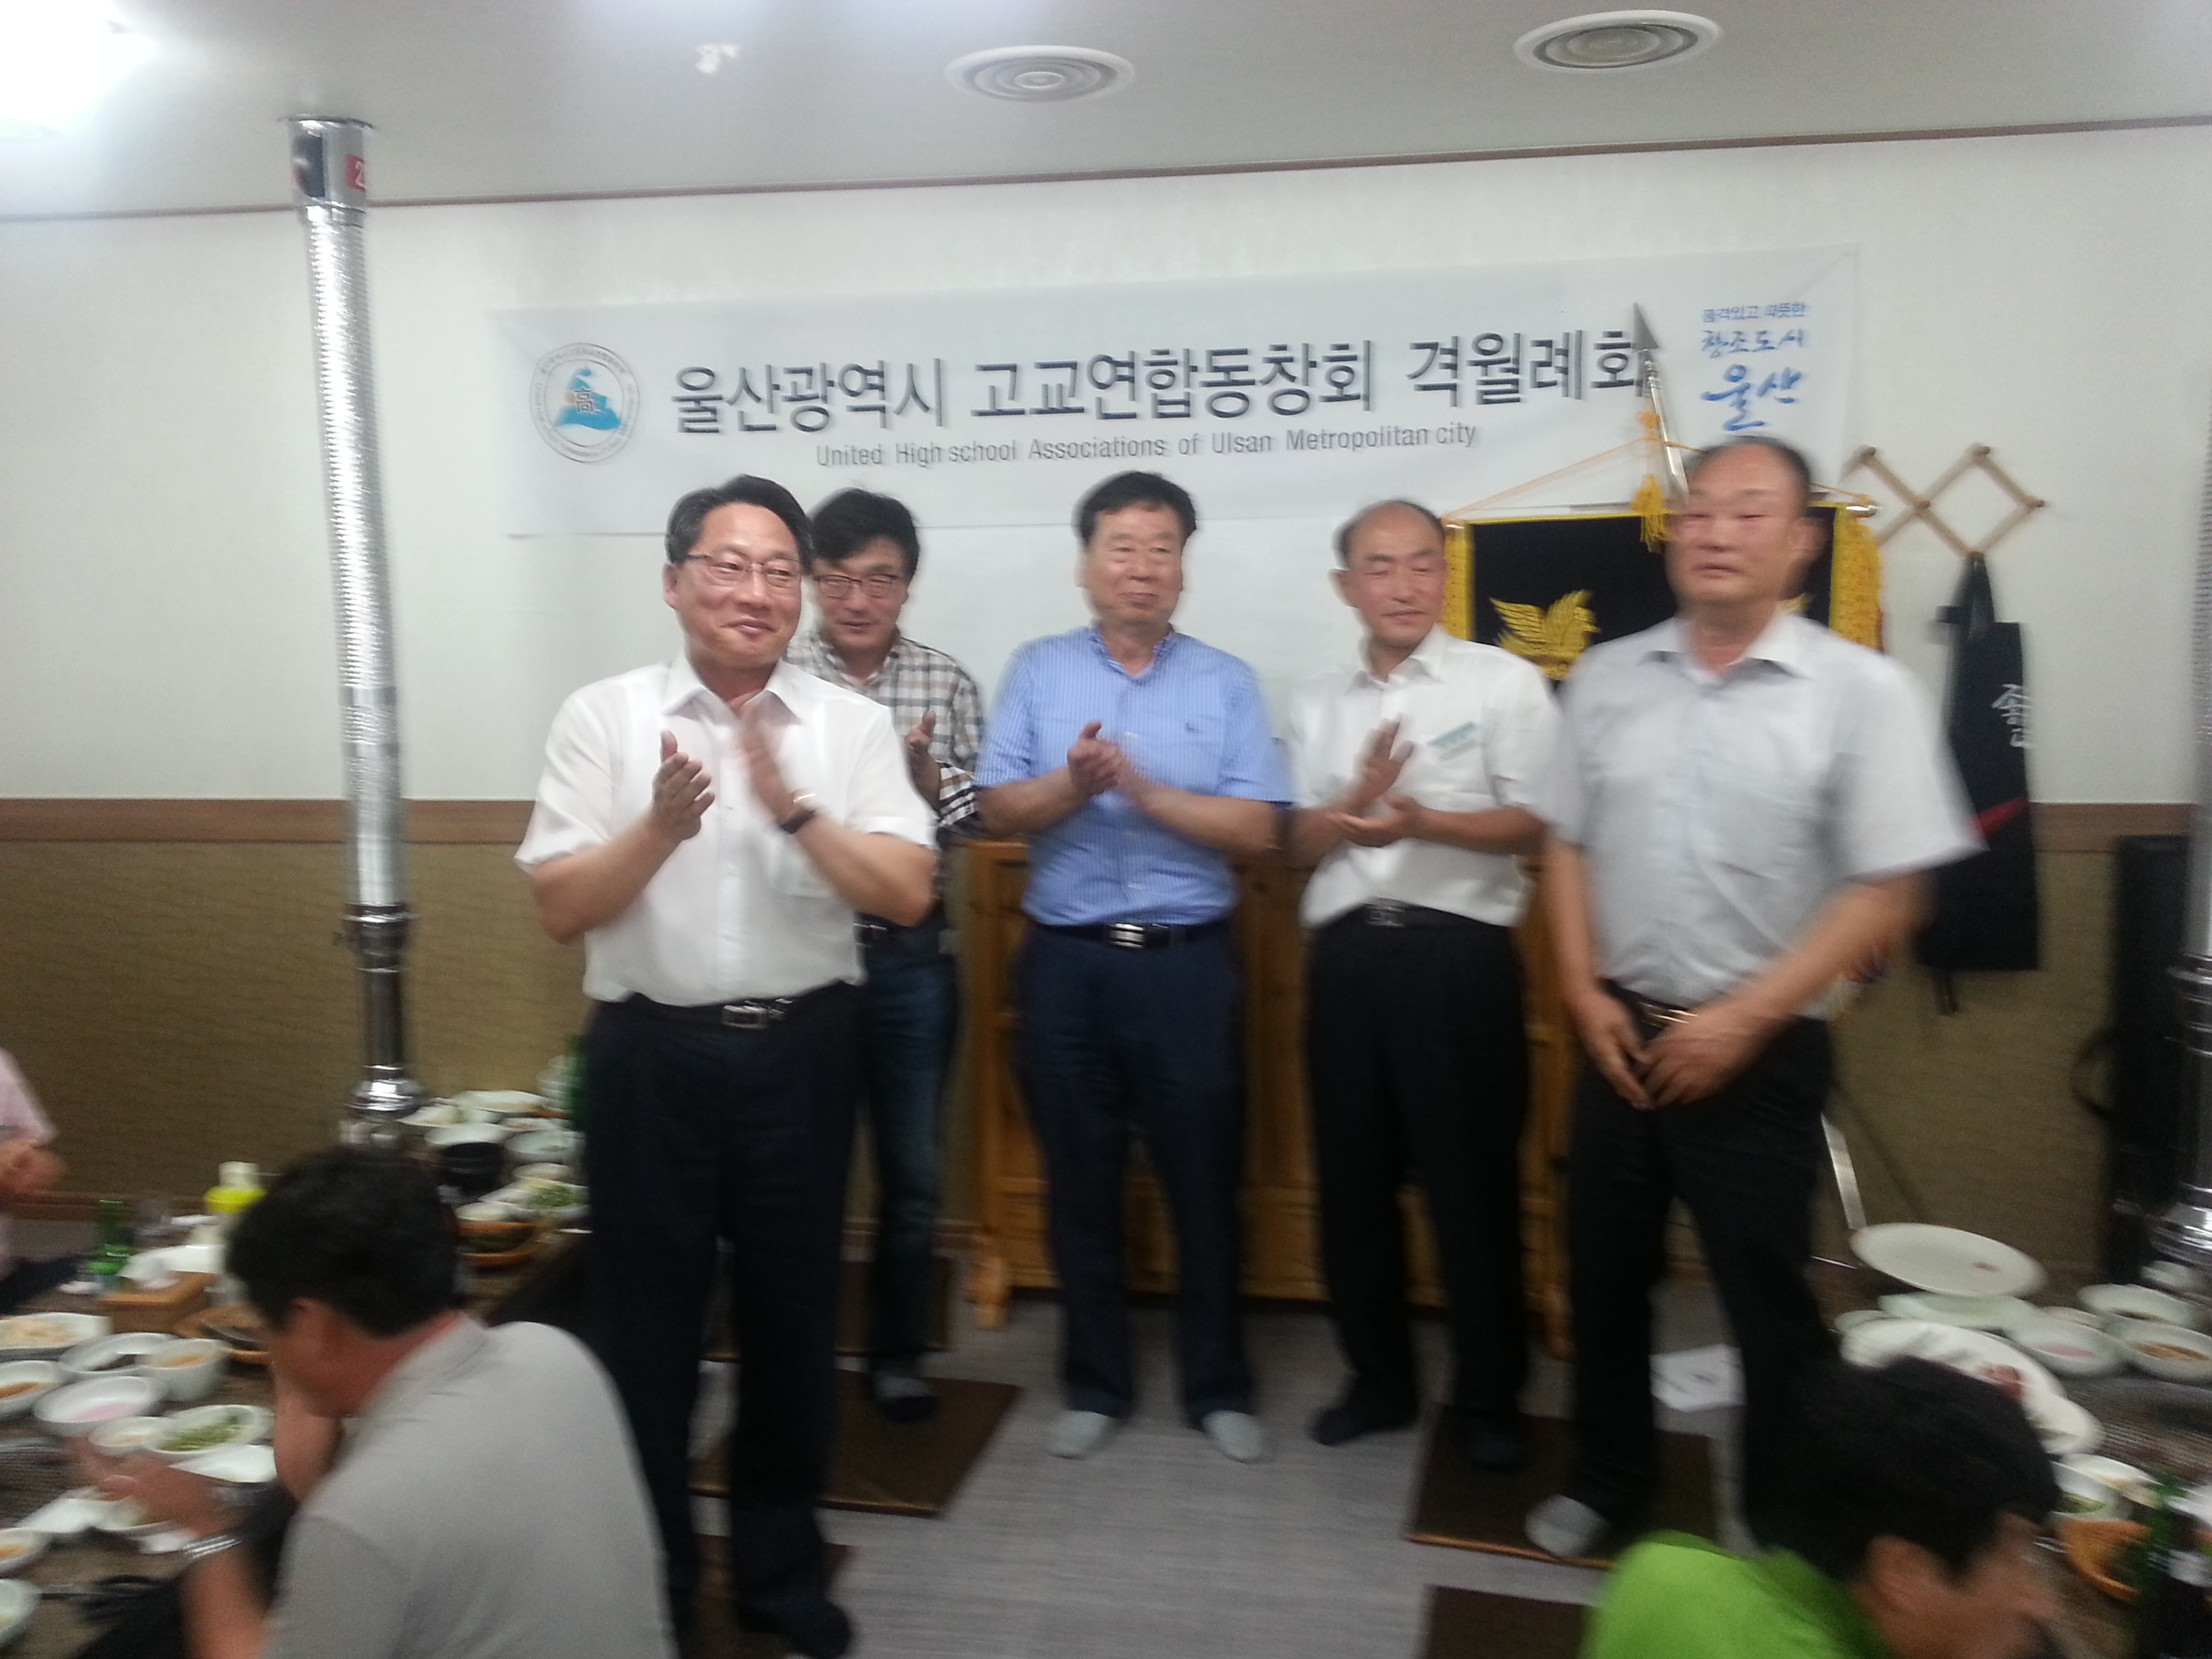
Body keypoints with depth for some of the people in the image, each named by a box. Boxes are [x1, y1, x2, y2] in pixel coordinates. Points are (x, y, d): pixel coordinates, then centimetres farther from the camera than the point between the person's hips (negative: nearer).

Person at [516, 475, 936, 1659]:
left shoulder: (851, 724, 0)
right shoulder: (603, 717, -2)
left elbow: (907, 895, -8)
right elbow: (560, 907, -4)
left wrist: (795, 810, -20)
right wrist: (661, 827, -20)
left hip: (803, 1050, 1)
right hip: (652, 1054, -1)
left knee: (792, 1316, 14)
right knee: (645, 1323, 10)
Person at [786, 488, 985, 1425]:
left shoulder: (947, 684, 2)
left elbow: (977, 824, 0)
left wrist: (927, 778, -19)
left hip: (912, 960, 2)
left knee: (913, 1171, 11)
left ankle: (897, 1355, 30)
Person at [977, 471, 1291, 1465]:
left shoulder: (1226, 683, 3)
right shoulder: (1037, 671, 6)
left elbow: (1256, 830, -6)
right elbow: (998, 810, -1)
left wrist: (1145, 790, -16)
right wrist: (1071, 785, -19)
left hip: (1186, 963, -1)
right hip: (1066, 963, 1)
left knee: (1205, 1184, 8)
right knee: (1079, 1184, 11)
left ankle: (1218, 1389, 25)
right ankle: (1095, 1385, 27)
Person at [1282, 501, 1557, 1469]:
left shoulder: (1504, 683, 0)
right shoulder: (1318, 703, 14)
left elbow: (1538, 826, -7)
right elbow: (1300, 842, 10)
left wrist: (1421, 821, -21)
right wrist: (1358, 800, -10)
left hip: (1459, 953, -4)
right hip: (1347, 955, 4)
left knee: (1472, 1181, 3)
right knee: (1353, 1180, 11)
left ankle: (1488, 1397, 20)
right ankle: (1379, 1379, 27)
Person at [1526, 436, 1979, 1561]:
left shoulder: (1860, 690, -9)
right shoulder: (1608, 677, 3)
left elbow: (1887, 892, -11)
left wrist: (1744, 1019, -14)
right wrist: (1586, 995, -3)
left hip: (1760, 1050, -3)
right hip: (1621, 1034, 4)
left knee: (1767, 1299, 8)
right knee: (1605, 1276, 15)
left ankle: (1783, 1530, 29)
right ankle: (1607, 1481, 36)